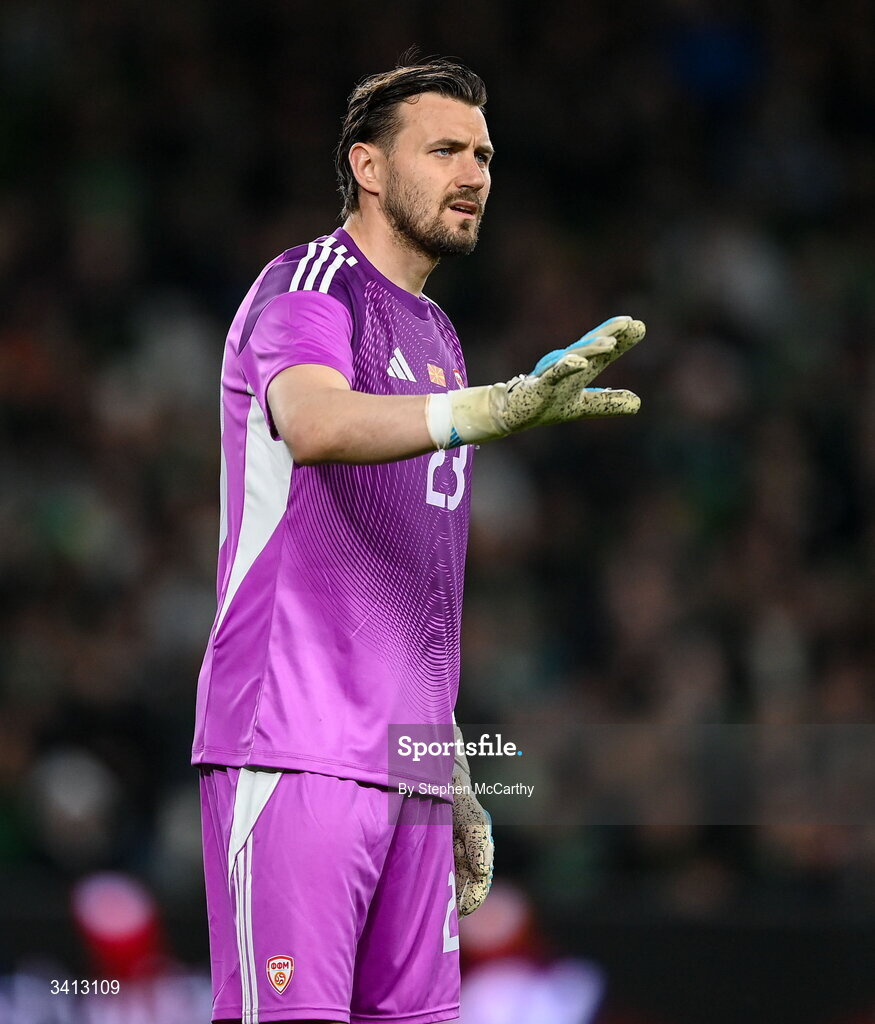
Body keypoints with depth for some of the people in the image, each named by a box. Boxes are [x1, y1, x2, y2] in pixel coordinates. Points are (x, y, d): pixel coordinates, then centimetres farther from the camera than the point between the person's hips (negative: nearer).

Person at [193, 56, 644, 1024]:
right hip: (296, 752, -8)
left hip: (408, 763, 8)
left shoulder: (437, 337, 22)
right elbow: (313, 425, -28)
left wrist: (453, 773, 21)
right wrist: (496, 407, -44)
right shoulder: (308, 285, -4)